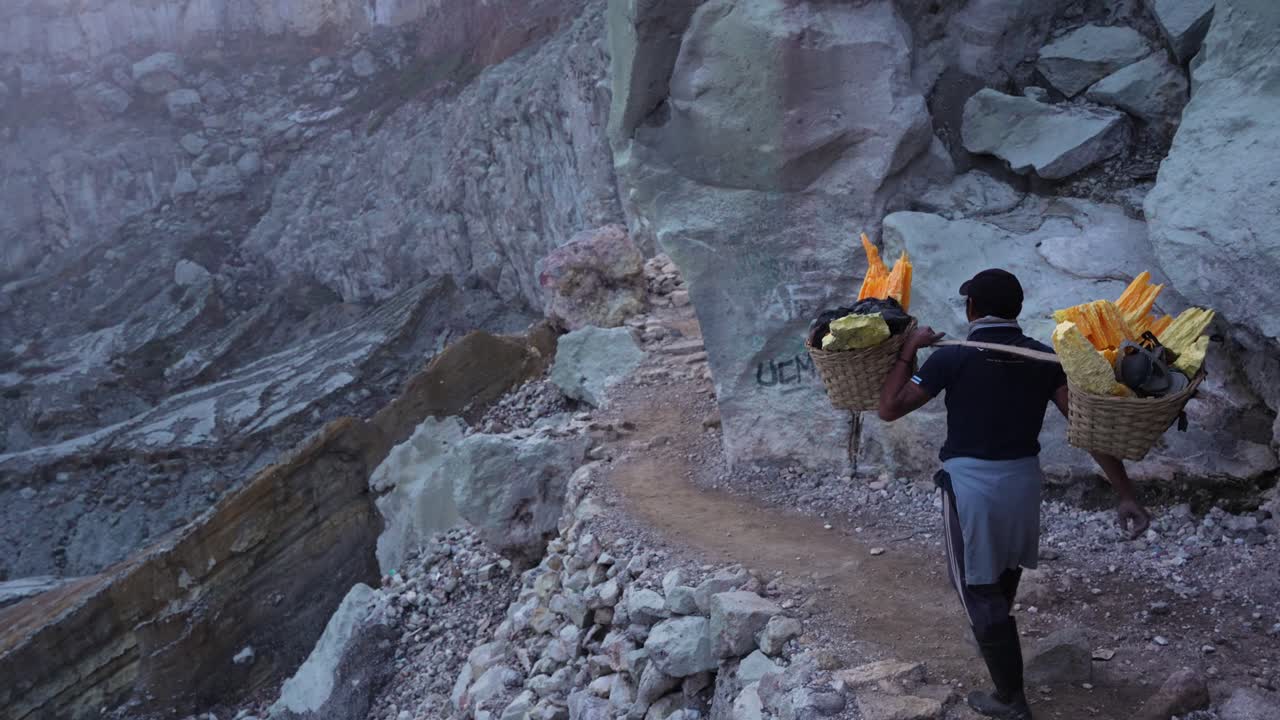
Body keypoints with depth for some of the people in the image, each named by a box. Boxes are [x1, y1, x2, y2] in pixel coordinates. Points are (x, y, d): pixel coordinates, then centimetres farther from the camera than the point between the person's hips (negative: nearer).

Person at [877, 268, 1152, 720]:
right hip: (1023, 479, 5)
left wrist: (908, 350, -2)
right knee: (1004, 574, 29)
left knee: (979, 591, 6)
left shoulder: (952, 357, -13)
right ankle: (995, 641, 56)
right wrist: (1126, 494, -7)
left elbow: (889, 408, -11)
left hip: (970, 484, -5)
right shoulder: (1044, 359, -2)